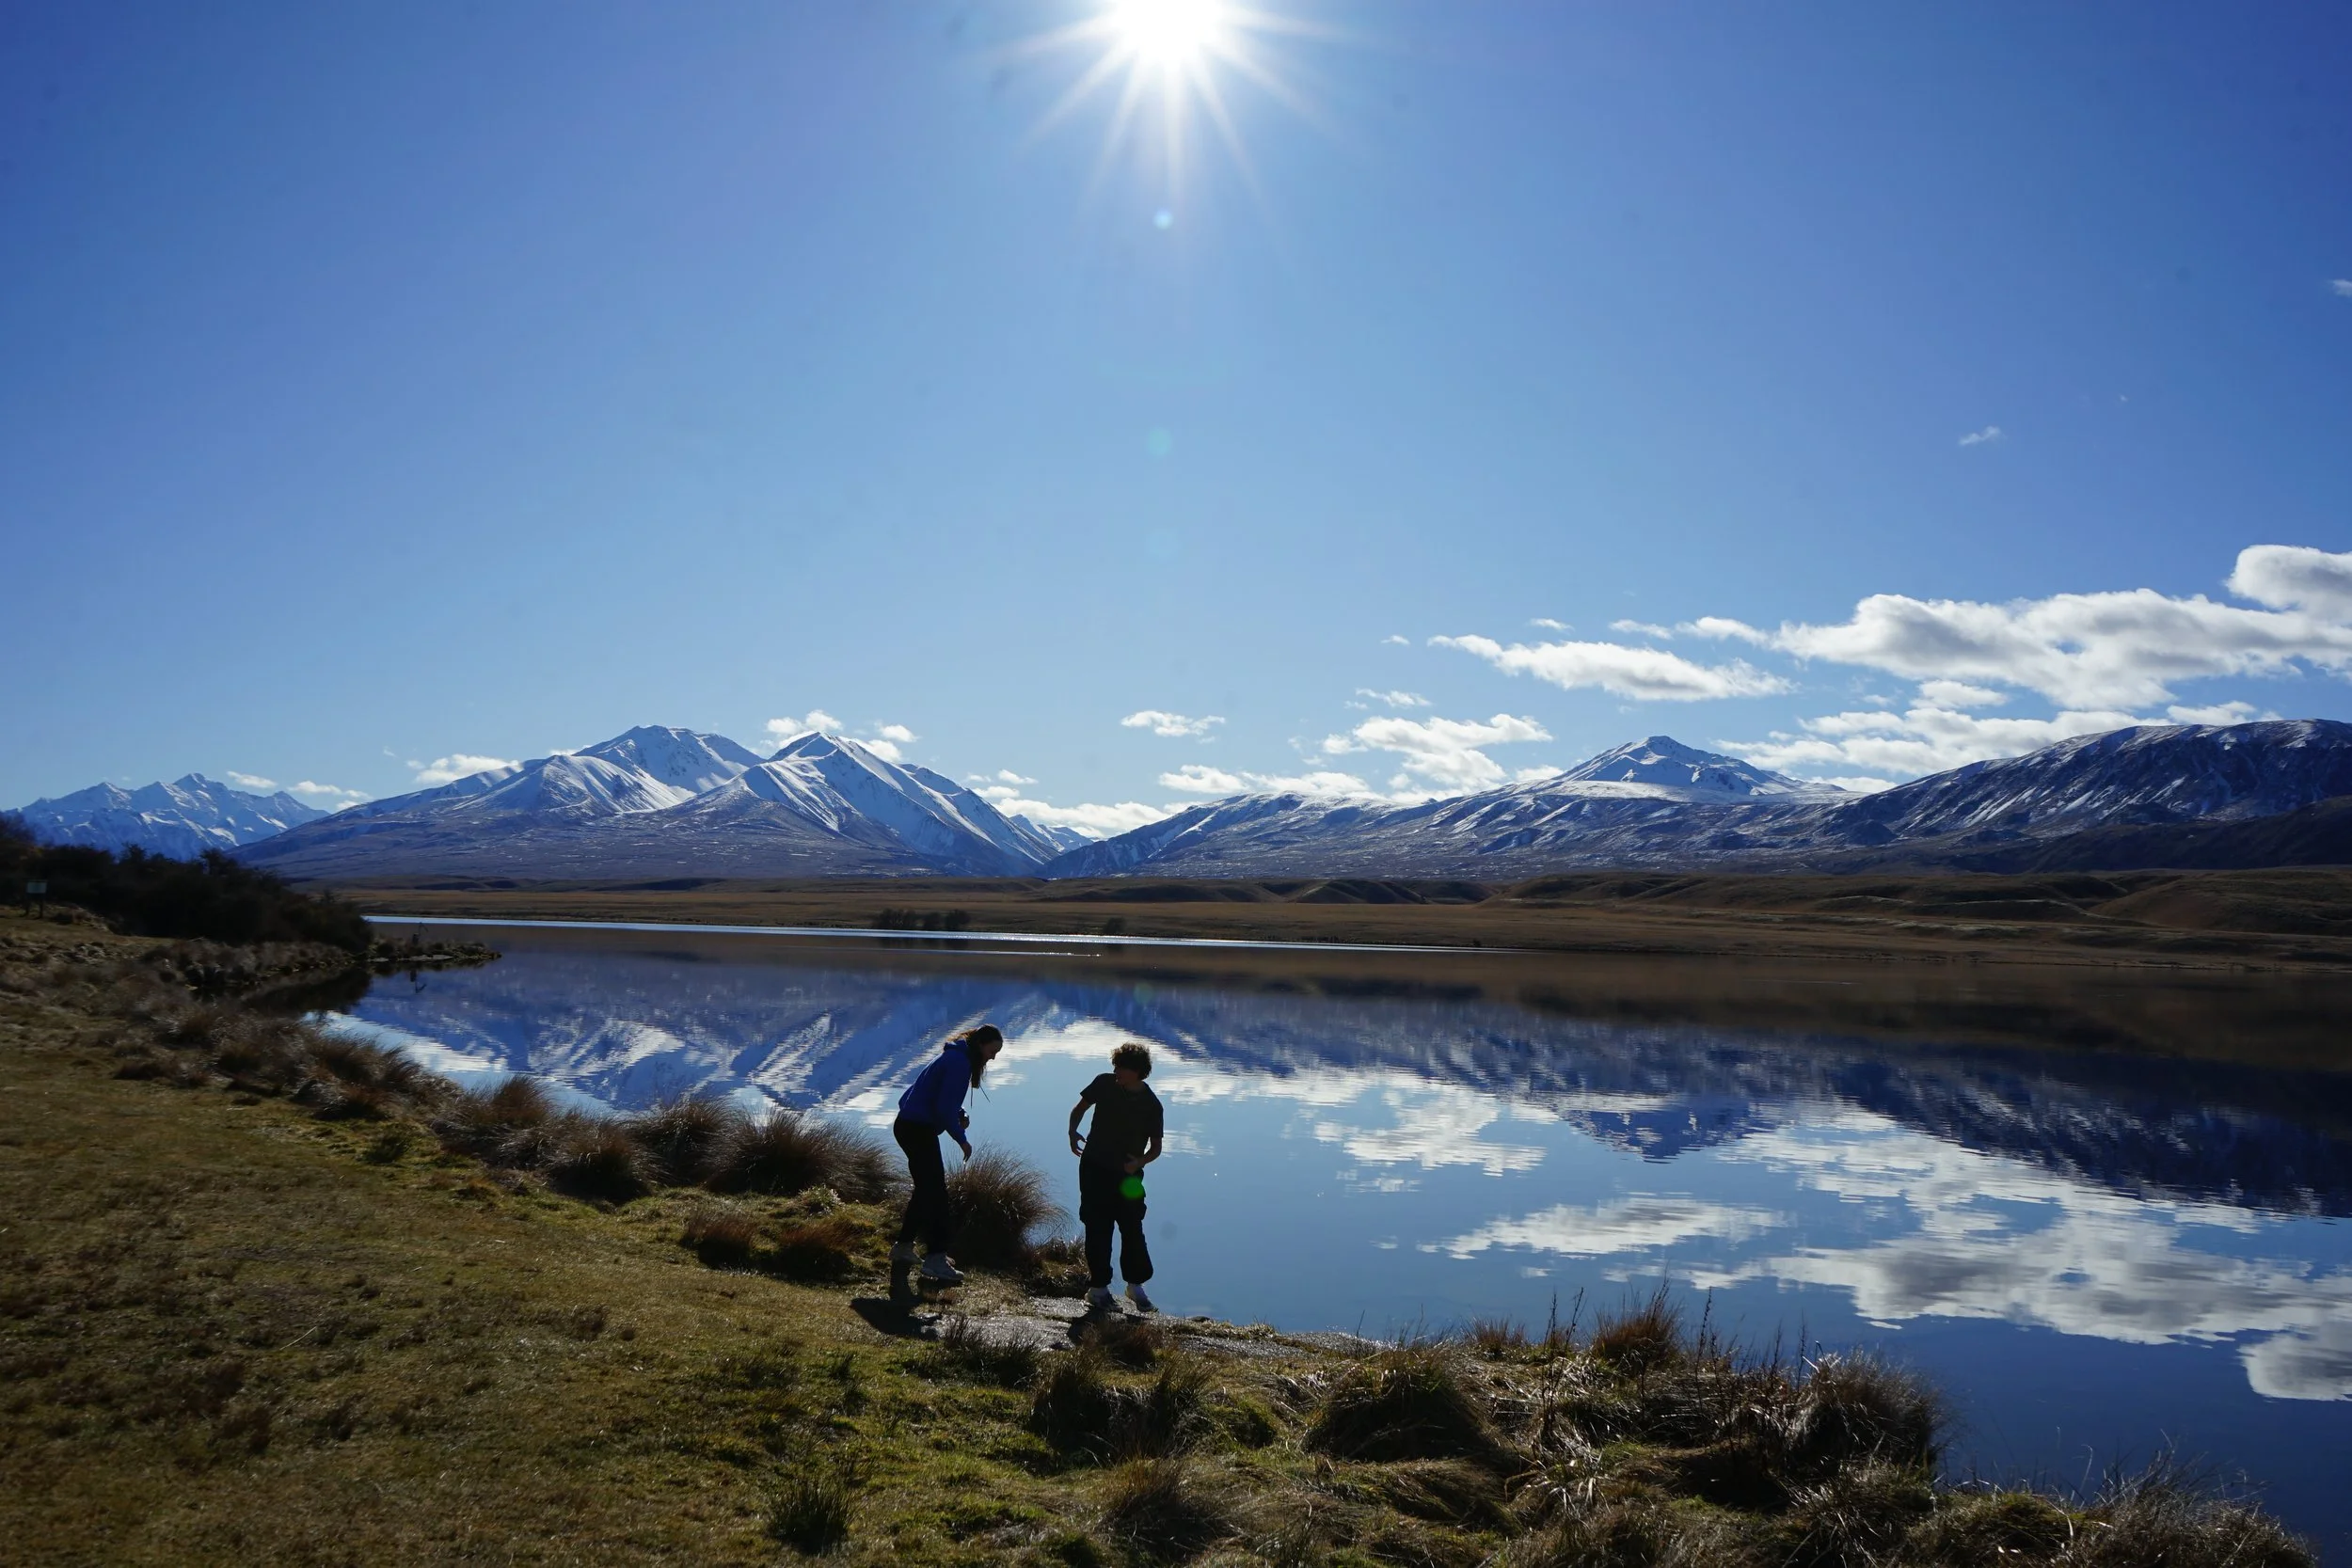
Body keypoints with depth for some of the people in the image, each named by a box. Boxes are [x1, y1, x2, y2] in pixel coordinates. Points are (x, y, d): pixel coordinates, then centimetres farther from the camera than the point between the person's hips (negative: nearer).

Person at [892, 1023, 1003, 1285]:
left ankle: (903, 1248, 29)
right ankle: (935, 1260, -9)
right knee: (936, 1191, -8)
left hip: (908, 1125, 11)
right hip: (919, 1130, -11)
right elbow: (944, 1108, -22)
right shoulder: (959, 1063, -18)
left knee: (927, 1188, 19)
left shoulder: (958, 1059, 14)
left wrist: (960, 1114, 5)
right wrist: (962, 1139, -12)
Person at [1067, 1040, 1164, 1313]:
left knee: (1133, 1229, 1)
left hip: (1127, 1176, -1)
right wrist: (1072, 1132, -8)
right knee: (1097, 1229, 2)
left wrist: (1140, 1162, -23)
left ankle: (1136, 1285, 18)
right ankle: (1098, 1286, 11)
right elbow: (1080, 1108, 10)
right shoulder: (1104, 1083, -5)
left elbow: (1156, 1148, -3)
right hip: (1094, 1168, 1)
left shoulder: (1152, 1105, -9)